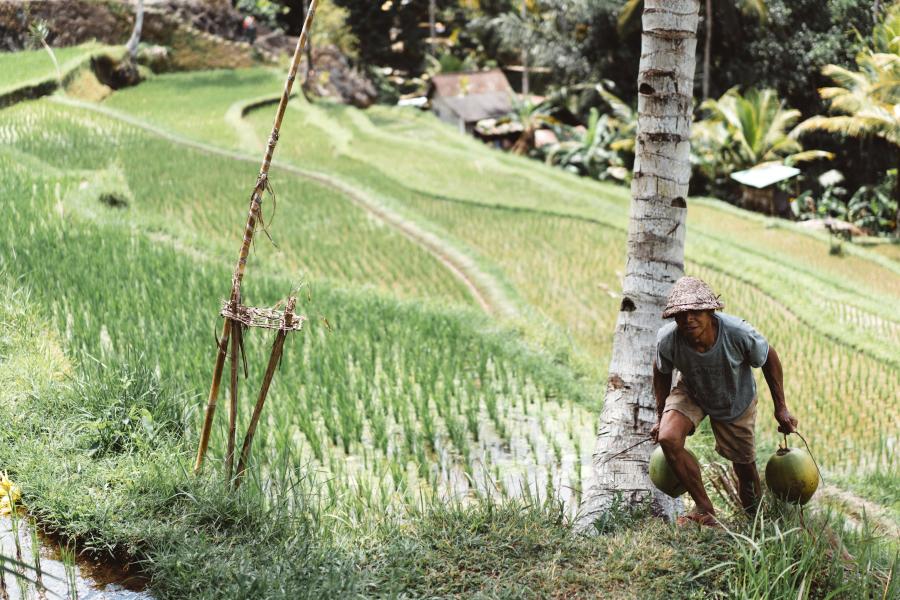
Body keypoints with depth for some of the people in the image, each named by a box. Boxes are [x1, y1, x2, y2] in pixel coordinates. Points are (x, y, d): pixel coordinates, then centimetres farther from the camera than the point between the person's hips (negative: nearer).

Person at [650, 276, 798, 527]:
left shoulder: (739, 333, -38)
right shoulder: (667, 339, -33)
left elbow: (769, 359, -15)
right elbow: (661, 372, -8)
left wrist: (781, 408, -9)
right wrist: (660, 416, -2)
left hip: (736, 401, 0)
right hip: (690, 393, 1)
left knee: (745, 468, 9)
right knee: (667, 438, -27)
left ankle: (755, 516, 45)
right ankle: (704, 509, -9)